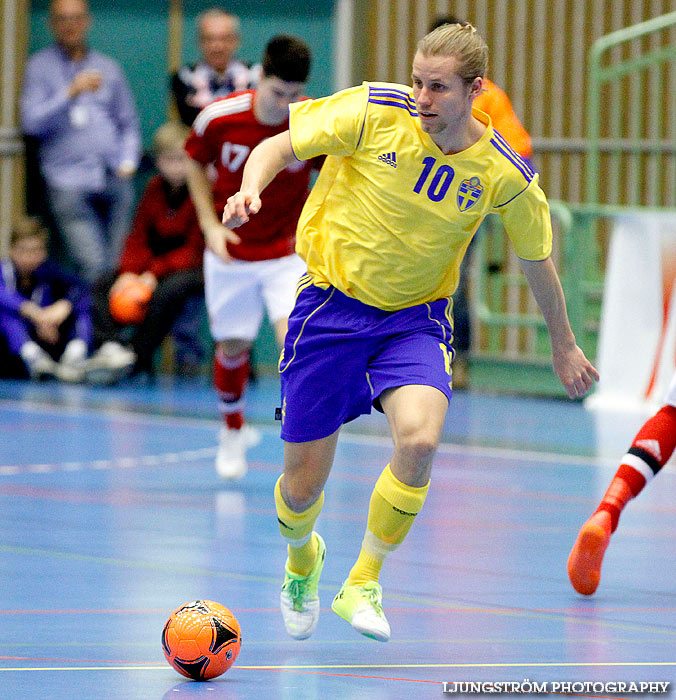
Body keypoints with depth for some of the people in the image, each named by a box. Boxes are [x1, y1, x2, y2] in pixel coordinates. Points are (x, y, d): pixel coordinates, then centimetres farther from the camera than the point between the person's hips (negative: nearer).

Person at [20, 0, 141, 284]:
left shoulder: (108, 67, 18)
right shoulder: (39, 66, 8)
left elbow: (128, 123, 24)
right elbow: (31, 122, -5)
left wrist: (128, 162, 8)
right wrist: (70, 93, -13)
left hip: (115, 181, 3)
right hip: (70, 183, -3)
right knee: (92, 266, -17)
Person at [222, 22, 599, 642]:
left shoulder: (504, 174, -11)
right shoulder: (373, 113, -16)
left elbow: (537, 260, 7)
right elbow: (280, 147, -5)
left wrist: (564, 347, 18)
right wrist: (251, 189, -27)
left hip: (416, 317, 0)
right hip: (331, 304, 0)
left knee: (419, 440, -29)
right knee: (302, 485, 1)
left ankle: (363, 584, -5)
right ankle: (302, 556, 41)